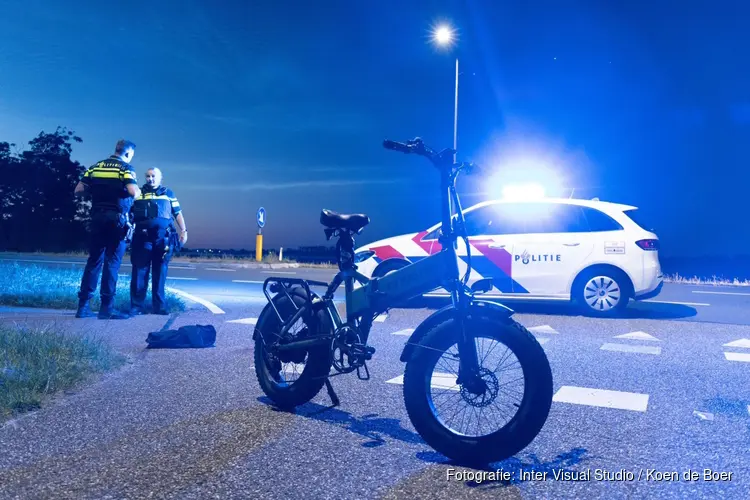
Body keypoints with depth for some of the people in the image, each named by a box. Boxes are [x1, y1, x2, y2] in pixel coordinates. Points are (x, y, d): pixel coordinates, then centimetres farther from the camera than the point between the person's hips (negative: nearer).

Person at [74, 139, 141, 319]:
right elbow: (134, 192, -19)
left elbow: (78, 190, 9)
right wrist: (138, 191, 3)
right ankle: (106, 308, -3)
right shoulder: (125, 168, -3)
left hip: (98, 218, 5)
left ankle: (83, 306, 10)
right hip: (117, 219, -5)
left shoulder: (96, 167, 13)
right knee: (112, 262, -3)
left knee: (93, 260, 10)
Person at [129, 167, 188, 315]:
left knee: (160, 272, 3)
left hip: (162, 237, 0)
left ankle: (159, 306, 8)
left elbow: (178, 213, 15)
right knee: (139, 271, -1)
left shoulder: (168, 193, 17)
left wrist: (183, 230, 4)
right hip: (142, 236, 0)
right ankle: (136, 306, 3)